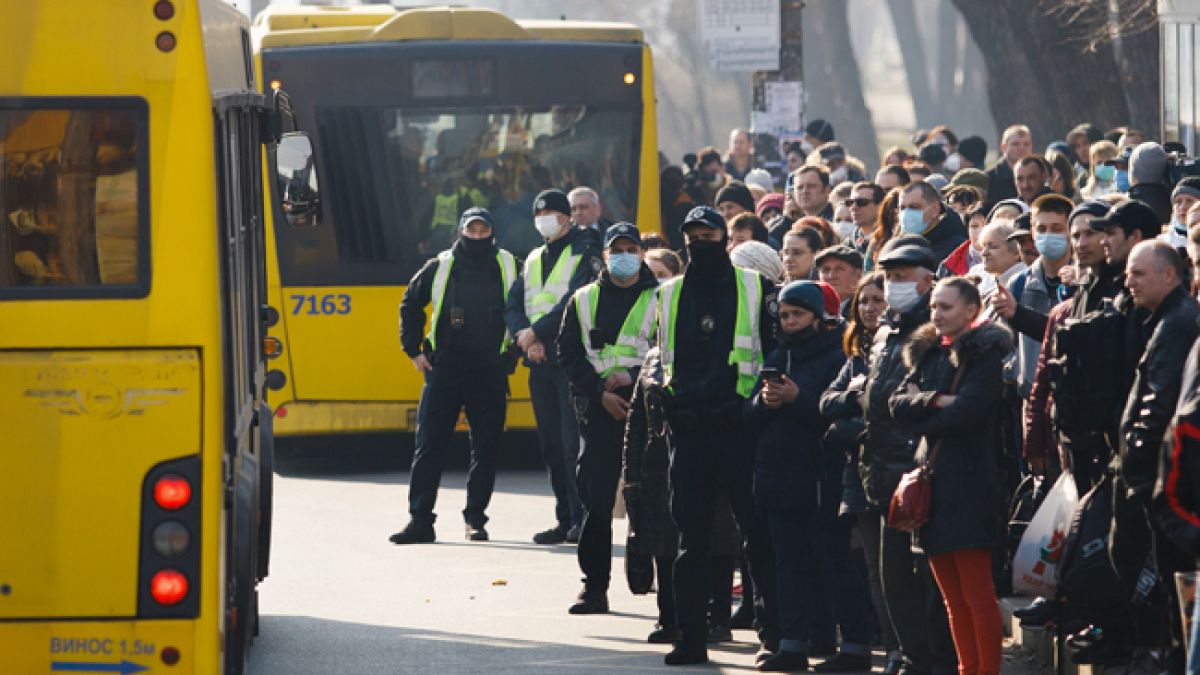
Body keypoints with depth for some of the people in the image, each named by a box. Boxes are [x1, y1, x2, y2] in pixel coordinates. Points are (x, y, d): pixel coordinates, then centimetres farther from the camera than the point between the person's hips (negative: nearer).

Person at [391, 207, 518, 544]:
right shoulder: (440, 267, 6)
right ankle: (420, 520, -1)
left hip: (490, 373, 0)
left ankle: (475, 519, 11)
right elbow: (410, 305, 17)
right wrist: (413, 349, 10)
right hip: (444, 369, 0)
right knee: (429, 445, -3)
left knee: (486, 448, 2)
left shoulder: (509, 268, 5)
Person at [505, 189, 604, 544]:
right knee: (551, 445, 8)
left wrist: (536, 332, -16)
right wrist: (524, 336, -8)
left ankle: (582, 518, -14)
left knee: (573, 444, -13)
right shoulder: (533, 260, 20)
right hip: (540, 363, 7)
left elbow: (575, 303, -15)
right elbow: (514, 306, 12)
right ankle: (565, 520, 12)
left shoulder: (585, 254, -2)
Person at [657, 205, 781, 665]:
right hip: (690, 428, 3)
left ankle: (774, 634, 4)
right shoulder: (670, 295, 14)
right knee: (690, 536, 3)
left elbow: (776, 351, 4)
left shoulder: (754, 289, 4)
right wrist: (668, 402, 9)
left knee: (758, 532, -2)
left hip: (740, 424, -3)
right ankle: (691, 636, 6)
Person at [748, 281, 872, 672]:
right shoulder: (778, 357, 16)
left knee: (835, 564, -5)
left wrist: (797, 399, -23)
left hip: (822, 479, -7)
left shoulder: (838, 357, -7)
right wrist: (764, 402, -9)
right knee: (790, 565, 10)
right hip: (779, 475, 7)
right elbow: (750, 415, 13)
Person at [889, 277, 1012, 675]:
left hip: (968, 482, -7)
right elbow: (898, 405, 6)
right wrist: (935, 401, -10)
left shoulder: (984, 355, -4)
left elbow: (964, 413, -15)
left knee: (977, 594, -9)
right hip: (930, 480, 7)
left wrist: (920, 414, -1)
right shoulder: (928, 354, 17)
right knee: (953, 597, 7)